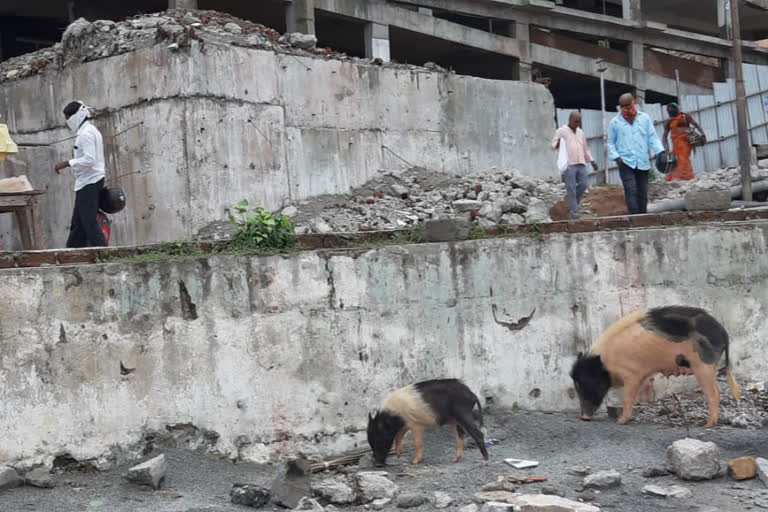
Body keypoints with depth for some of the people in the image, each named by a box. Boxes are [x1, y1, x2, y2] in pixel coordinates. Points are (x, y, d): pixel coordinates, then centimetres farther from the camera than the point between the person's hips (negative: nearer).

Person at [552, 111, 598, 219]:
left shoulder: (580, 132, 20)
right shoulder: (561, 131, 3)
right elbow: (553, 144, -3)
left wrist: (592, 161, 21)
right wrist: (557, 144, -27)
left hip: (581, 164, 5)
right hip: (568, 165, -5)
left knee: (583, 185, -3)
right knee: (571, 189, -7)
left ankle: (572, 205, 17)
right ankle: (574, 211, -3)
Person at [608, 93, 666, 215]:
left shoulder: (645, 118, 9)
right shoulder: (615, 122, 5)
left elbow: (652, 137, 8)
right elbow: (611, 143, 10)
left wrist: (660, 151, -5)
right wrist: (616, 157, -6)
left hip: (643, 163, 3)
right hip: (625, 162, -2)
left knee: (643, 193, 7)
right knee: (631, 190, -16)